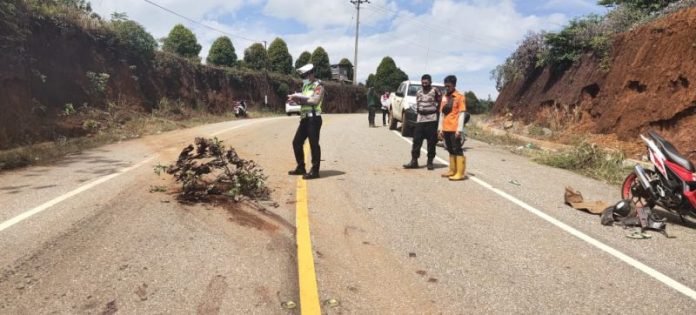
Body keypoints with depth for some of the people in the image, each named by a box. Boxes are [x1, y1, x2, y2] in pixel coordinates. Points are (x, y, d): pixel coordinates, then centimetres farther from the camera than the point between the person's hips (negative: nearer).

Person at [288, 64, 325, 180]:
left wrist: (300, 97, -16)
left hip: (313, 118, -9)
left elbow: (315, 100, -20)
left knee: (314, 144, -8)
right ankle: (301, 168, 22)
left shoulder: (318, 85, -6)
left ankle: (315, 171, -3)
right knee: (297, 142, 11)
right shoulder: (306, 85, 21)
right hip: (304, 118, 9)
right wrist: (296, 99, 2)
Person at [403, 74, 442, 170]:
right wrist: (419, 110, 15)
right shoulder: (418, 92, 14)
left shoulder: (435, 91, -3)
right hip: (420, 120, 5)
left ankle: (430, 162, 9)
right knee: (416, 140, 0)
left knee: (431, 142, 0)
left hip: (432, 120, -4)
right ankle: (414, 161, 6)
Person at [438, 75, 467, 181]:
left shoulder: (460, 97, -5)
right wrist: (440, 128, 11)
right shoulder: (444, 97, 14)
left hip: (454, 129, -6)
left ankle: (461, 173, -1)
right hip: (446, 129, 6)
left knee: (457, 150, -4)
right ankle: (452, 170, 20)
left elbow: (462, 114, -9)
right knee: (451, 150, 12)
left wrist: (459, 129, -15)